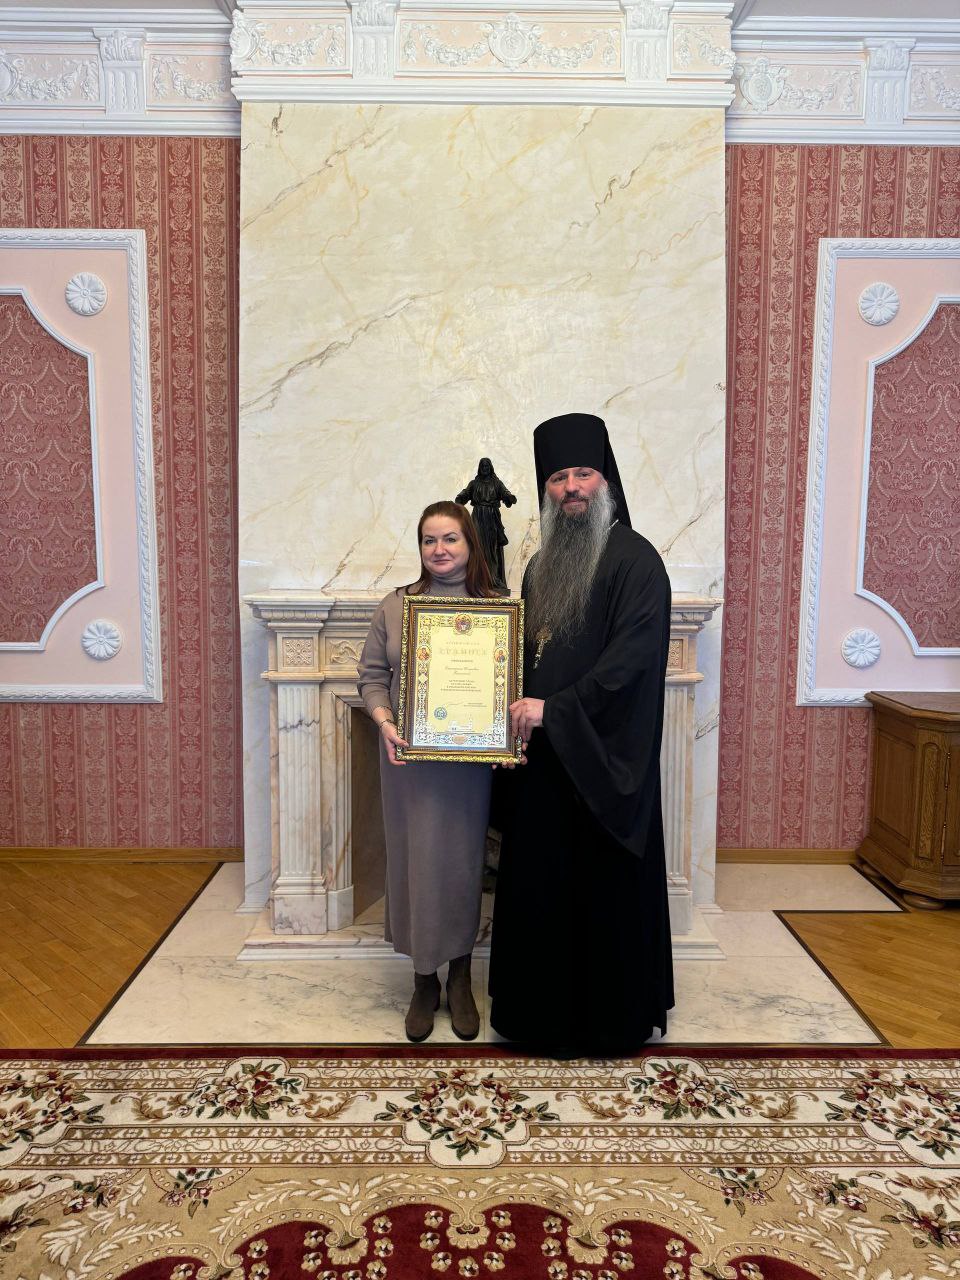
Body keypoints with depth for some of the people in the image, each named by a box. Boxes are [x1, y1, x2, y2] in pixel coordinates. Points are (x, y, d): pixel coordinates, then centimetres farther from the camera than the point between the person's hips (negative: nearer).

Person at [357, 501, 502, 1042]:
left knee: (463, 861, 9)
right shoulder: (395, 606, 4)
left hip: (471, 758, -1)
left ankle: (460, 978, 29)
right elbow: (372, 674, 4)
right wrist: (383, 720, -13)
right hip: (409, 757, 1)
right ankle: (424, 981, 27)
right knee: (416, 860, 8)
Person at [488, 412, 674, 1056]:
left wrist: (554, 709, -22)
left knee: (605, 890, 5)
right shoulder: (544, 565, 15)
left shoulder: (634, 560, -10)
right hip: (545, 758, 7)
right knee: (541, 885, 14)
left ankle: (612, 1019, 24)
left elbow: (632, 657, -20)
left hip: (603, 760, -7)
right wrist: (519, 715, 4)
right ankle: (546, 1010, 31)